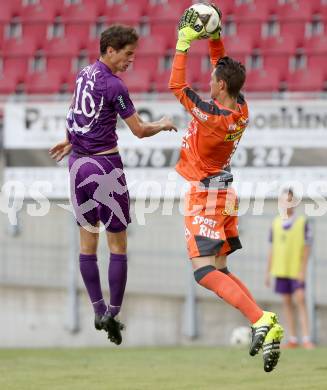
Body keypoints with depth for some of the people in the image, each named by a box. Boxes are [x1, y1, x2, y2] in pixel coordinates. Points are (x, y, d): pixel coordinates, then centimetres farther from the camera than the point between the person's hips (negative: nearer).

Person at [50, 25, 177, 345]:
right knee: (117, 244, 1)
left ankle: (98, 311, 13)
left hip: (78, 162, 8)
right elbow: (139, 130, -10)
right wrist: (163, 125, 10)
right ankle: (112, 313, -1)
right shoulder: (114, 86, -16)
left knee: (87, 241, 9)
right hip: (104, 165, -8)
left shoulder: (84, 74, 7)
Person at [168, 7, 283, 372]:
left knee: (204, 272, -17)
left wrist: (184, 42, -8)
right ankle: (262, 327, 0)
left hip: (204, 197, -9)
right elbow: (222, 64, 16)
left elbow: (176, 85, -12)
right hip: (223, 194, 9)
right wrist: (214, 37, 8)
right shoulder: (241, 109, 0)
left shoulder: (211, 115, -23)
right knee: (221, 271, 14)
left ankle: (261, 320, -32)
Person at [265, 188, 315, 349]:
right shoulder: (276, 223, 9)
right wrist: (268, 271, 11)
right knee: (286, 302, 5)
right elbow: (273, 249, 13)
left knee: (300, 301, -10)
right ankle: (292, 340, 9)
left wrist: (303, 269, -12)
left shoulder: (303, 222, -3)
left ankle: (306, 339, -11)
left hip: (296, 271, -4)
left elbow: (307, 247, -4)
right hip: (280, 270, 4)